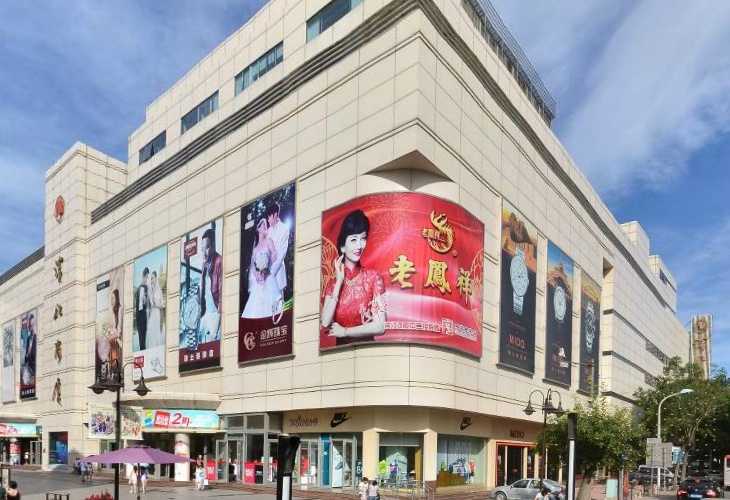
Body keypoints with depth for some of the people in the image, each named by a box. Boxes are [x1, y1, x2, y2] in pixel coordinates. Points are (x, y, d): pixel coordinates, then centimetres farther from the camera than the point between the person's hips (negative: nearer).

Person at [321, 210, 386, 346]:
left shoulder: (373, 277, -3)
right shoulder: (333, 282, 7)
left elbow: (380, 326, -10)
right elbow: (325, 322, -6)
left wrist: (344, 331, -2)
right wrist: (339, 282, -5)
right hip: (340, 349, 2)